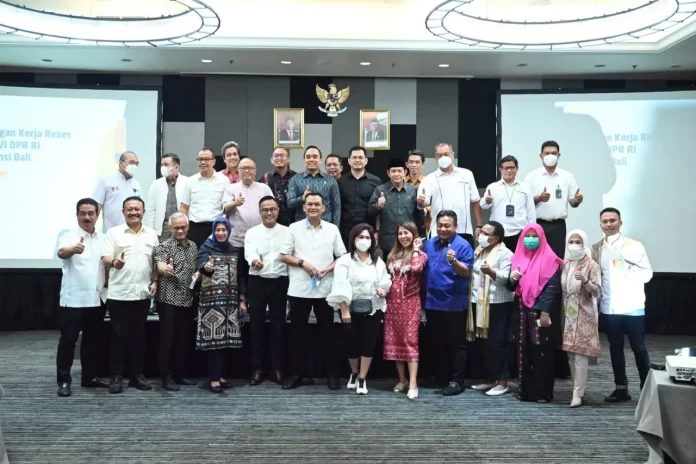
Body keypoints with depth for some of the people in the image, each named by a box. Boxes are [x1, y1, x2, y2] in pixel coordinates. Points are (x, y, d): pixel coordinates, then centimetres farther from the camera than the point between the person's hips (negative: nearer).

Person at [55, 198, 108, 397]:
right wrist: (73, 249, -52)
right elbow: (61, 253, -30)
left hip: (96, 300, 5)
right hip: (73, 300, -5)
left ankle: (90, 377, 24)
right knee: (68, 340, -1)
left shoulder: (103, 239, 10)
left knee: (92, 340, 13)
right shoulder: (69, 236, -8)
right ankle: (64, 381, 7)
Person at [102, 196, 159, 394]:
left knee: (139, 335, 9)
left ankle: (137, 374, 18)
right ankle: (116, 376, 10)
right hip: (118, 293, -3)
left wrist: (155, 281, 4)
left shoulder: (151, 234, 10)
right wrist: (114, 262, -30)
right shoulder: (114, 232, 0)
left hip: (142, 293, 3)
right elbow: (105, 257, -8)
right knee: (119, 335, 1)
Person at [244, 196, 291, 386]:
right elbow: (249, 253, -13)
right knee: (257, 325, 5)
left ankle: (277, 368, 16)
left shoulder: (287, 232, 4)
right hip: (257, 281, 0)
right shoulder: (252, 232, 3)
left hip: (280, 282, 0)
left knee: (278, 325, 6)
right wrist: (255, 261, -37)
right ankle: (257, 368, 15)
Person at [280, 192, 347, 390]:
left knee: (327, 331, 6)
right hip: (299, 289, 0)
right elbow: (284, 255, 2)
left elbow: (342, 256, 6)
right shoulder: (294, 228, 3)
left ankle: (332, 374, 15)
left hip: (325, 289, 0)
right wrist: (303, 263, -13)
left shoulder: (332, 229, 6)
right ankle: (296, 374, 15)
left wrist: (328, 269, -11)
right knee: (298, 331, 6)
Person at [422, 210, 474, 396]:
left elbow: (467, 272, -17)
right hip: (432, 302, 6)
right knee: (436, 343, 15)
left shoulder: (463, 245, -8)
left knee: (456, 344, 3)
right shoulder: (429, 244, 10)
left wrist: (454, 261, -32)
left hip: (454, 303, -6)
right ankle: (440, 377, 28)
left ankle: (457, 381, 10)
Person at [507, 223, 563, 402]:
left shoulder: (549, 259, -4)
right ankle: (525, 389, 15)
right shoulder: (518, 258, 13)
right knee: (524, 351, 7)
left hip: (541, 312, -5)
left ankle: (542, 392, 4)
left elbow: (552, 287, -10)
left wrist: (545, 312, -17)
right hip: (522, 312, 5)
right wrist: (512, 278, -8)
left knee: (541, 352, -3)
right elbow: (512, 287, 16)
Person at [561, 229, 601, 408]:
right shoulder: (564, 264, 8)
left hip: (584, 316, -5)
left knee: (580, 354, -8)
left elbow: (598, 292, -12)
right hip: (567, 315, 5)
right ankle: (578, 388, 21)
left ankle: (577, 393, -5)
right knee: (570, 354, 9)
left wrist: (585, 281, -28)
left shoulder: (592, 265, -7)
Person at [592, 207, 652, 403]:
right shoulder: (596, 249, 6)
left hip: (632, 307, -3)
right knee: (615, 348, 10)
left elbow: (648, 273, -3)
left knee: (639, 348, 5)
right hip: (609, 308, 3)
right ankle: (621, 388, 21)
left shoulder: (634, 245, -3)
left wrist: (630, 274, -19)